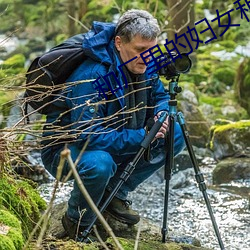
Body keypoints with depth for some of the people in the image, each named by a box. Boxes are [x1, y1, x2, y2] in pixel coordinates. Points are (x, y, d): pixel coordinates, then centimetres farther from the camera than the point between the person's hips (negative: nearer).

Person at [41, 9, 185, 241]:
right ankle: (77, 222, -9)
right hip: (65, 149, -8)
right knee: (99, 163, -41)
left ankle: (115, 193, 7)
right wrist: (142, 137, -34)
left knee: (175, 136, -3)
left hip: (114, 142, 8)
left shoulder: (143, 66, -8)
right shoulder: (92, 76, -32)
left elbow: (160, 96, 11)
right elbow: (89, 136, -36)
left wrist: (161, 114, -13)